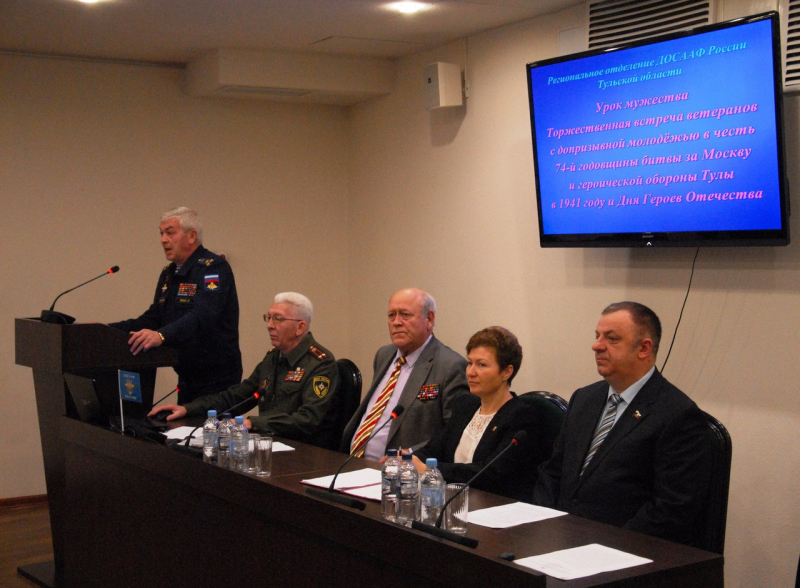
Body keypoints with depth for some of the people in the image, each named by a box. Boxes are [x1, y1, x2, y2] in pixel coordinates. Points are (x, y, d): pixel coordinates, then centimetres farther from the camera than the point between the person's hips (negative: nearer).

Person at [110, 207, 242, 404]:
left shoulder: (214, 268, -15)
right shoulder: (168, 274, 13)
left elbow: (202, 317, -30)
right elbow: (152, 319, 15)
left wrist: (162, 336, -44)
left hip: (217, 380, -8)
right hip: (187, 379, 8)